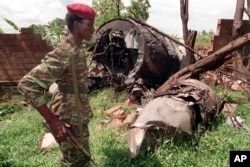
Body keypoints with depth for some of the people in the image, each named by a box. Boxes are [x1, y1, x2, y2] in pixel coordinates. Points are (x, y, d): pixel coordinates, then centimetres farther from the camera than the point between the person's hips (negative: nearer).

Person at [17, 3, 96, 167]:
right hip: (70, 118, -9)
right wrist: (51, 119, -26)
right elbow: (27, 84, -28)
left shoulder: (76, 48, 4)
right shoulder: (63, 53, -25)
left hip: (78, 113, 9)